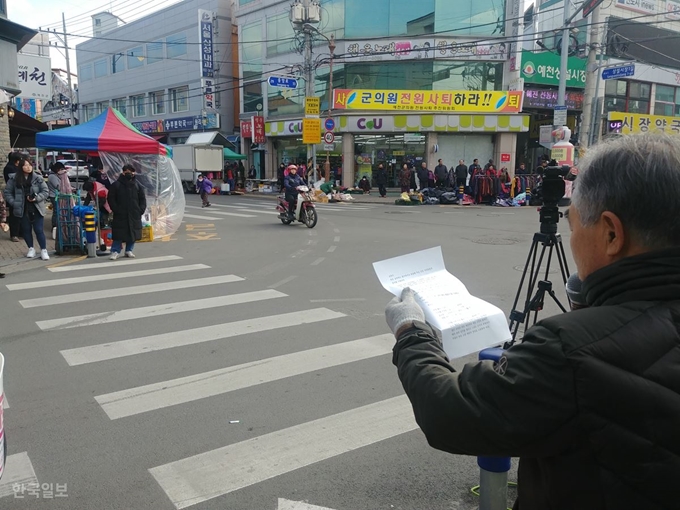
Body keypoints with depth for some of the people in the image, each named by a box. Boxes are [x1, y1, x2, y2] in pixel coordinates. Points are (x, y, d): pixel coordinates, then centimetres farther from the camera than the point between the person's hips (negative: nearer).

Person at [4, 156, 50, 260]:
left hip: (36, 209, -2)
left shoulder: (38, 178, -3)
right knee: (26, 230, 12)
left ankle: (43, 250, 7)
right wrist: (13, 203, -5)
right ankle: (31, 249, 27)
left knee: (39, 230, -2)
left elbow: (46, 192, -2)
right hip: (22, 209, 2)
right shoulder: (14, 179, 0)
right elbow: (7, 192, 7)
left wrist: (36, 198, -17)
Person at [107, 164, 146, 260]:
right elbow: (111, 199, 0)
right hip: (120, 216, -3)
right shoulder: (116, 185, 0)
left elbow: (142, 198, 12)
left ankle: (129, 250, 21)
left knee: (133, 233, 8)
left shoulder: (137, 185, 9)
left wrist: (141, 209, 0)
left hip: (134, 216, 3)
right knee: (118, 234, -4)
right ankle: (115, 251, 3)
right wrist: (116, 209, -10)